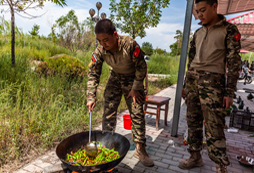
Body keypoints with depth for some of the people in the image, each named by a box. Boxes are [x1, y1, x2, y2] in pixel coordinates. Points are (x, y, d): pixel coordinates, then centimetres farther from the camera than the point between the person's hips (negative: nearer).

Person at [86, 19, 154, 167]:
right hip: (115, 78, 3)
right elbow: (93, 74, -11)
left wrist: (135, 88, -15)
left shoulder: (130, 44, -31)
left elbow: (141, 67, -19)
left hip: (133, 78, -3)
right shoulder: (100, 51, -20)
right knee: (108, 111, 0)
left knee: (137, 114, -3)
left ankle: (140, 149, 12)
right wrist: (91, 97, -16)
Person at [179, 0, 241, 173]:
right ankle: (195, 157, 23)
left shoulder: (229, 29, 2)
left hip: (212, 81, -5)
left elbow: (234, 62, -3)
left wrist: (229, 92, -9)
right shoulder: (198, 33, 18)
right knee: (193, 123, 9)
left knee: (214, 128, -6)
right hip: (193, 80, 6)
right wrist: (186, 85, 17)